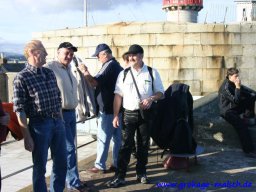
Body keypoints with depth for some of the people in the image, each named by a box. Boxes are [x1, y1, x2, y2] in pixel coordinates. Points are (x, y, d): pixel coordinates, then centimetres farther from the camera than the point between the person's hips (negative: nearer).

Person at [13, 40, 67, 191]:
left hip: (58, 122, 6)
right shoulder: (22, 78, -10)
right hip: (39, 125, -6)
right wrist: (27, 137, -12)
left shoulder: (50, 73, 9)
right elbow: (19, 110, -11)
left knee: (61, 163, 16)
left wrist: (60, 121, 15)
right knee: (40, 167, 8)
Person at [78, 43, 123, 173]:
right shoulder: (117, 65, 14)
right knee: (117, 137, 11)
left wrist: (85, 72, -10)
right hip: (117, 108, 9)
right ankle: (117, 163, 18)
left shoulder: (109, 65, -16)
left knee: (103, 138, -1)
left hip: (107, 110, -9)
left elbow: (94, 83, -22)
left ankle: (100, 165, 6)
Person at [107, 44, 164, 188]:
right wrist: (116, 115, -2)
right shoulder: (123, 74, 3)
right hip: (129, 114, 0)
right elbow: (118, 95, 3)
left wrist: (151, 98, -19)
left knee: (143, 145, 10)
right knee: (126, 145, -1)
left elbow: (160, 92, 3)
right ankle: (120, 176, 4)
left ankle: (141, 173, 26)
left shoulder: (152, 73, 0)